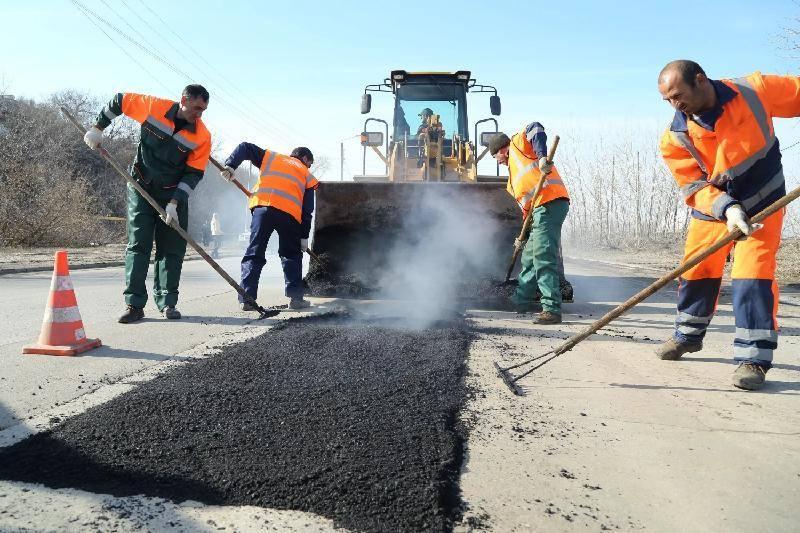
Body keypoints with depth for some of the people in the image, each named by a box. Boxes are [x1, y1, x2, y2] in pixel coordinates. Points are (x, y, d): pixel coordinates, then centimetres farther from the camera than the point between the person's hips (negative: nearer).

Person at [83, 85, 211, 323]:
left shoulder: (202, 136, -12)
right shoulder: (153, 106, -11)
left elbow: (194, 174, -11)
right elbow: (119, 101, 6)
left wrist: (174, 203, -18)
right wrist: (98, 129, 5)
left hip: (174, 195, 1)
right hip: (141, 188, 0)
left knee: (172, 249, 1)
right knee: (137, 245, -4)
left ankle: (167, 303, 11)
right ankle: (135, 305, -2)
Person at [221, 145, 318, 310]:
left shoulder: (271, 157, 30)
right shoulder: (307, 175, 25)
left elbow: (245, 148, 20)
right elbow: (308, 209, 17)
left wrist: (230, 165, 10)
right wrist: (304, 236, 19)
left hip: (262, 207, 1)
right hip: (290, 214, 0)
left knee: (254, 255, 5)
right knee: (292, 255, 16)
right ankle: (296, 298, 11)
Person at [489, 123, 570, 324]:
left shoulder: (518, 144, 10)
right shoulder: (514, 172, 31)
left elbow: (535, 129, -11)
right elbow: (526, 203, 28)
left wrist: (542, 157, -24)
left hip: (550, 203, -10)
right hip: (542, 208, 10)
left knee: (544, 258, -15)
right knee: (530, 256, 21)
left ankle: (552, 309, -15)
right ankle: (522, 298, 36)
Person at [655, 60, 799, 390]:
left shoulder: (754, 90, -16)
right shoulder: (675, 138, -15)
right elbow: (695, 186, -17)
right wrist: (727, 209, -33)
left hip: (763, 202, -2)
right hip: (712, 210, 2)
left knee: (753, 274, -14)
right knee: (695, 273, 8)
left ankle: (754, 358, -5)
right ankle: (688, 335, 33)